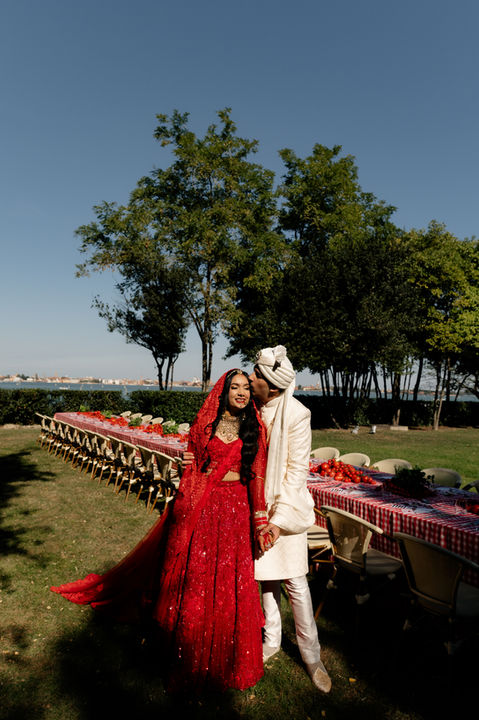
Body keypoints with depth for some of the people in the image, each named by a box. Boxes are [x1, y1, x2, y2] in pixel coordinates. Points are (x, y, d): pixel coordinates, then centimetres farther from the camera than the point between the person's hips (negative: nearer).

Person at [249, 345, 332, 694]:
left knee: (295, 579, 3)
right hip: (258, 502, 5)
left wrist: (280, 517, -16)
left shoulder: (296, 415, -18)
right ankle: (272, 640, 36)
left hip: (286, 504, -5)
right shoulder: (256, 408, -2)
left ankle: (311, 654, 23)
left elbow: (297, 470, -15)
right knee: (265, 573, 16)